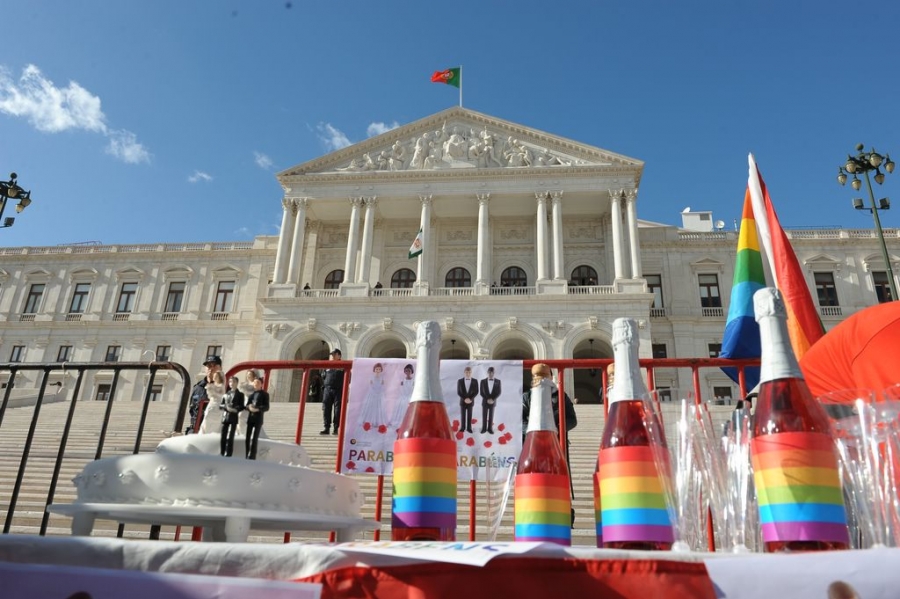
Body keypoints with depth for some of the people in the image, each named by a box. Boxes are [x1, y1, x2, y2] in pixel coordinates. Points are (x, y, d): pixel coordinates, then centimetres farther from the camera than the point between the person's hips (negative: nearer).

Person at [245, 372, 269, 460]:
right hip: (250, 418, 5)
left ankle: (252, 457, -9)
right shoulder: (251, 393, 14)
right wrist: (249, 407, -12)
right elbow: (247, 405, 12)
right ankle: (247, 457, 13)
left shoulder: (264, 394, 1)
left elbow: (266, 407, -5)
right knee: (247, 438, 5)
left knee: (254, 438, -10)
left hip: (258, 419, -5)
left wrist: (258, 409, -22)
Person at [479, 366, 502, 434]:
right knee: (484, 416, 5)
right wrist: (487, 399, -15)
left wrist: (493, 399, -16)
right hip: (485, 402, 0)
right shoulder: (483, 381, -4)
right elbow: (481, 392, -4)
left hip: (493, 402, 0)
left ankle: (490, 429, 17)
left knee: (491, 416, 8)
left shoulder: (498, 381, -4)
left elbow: (498, 392, -4)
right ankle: (484, 428, 14)